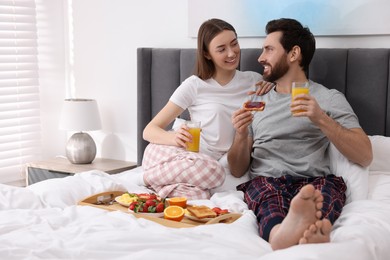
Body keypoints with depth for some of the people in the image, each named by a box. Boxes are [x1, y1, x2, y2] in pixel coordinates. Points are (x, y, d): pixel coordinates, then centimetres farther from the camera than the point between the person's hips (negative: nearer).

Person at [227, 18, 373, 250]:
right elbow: (237, 170, 19)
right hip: (264, 181, 1)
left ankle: (311, 231, -64)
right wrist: (241, 137, -3)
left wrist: (321, 119, -11)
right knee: (263, 189, -34)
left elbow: (365, 157, 2)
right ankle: (280, 233, -65)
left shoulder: (329, 98, 15)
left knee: (328, 186, -35)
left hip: (313, 181, -1)